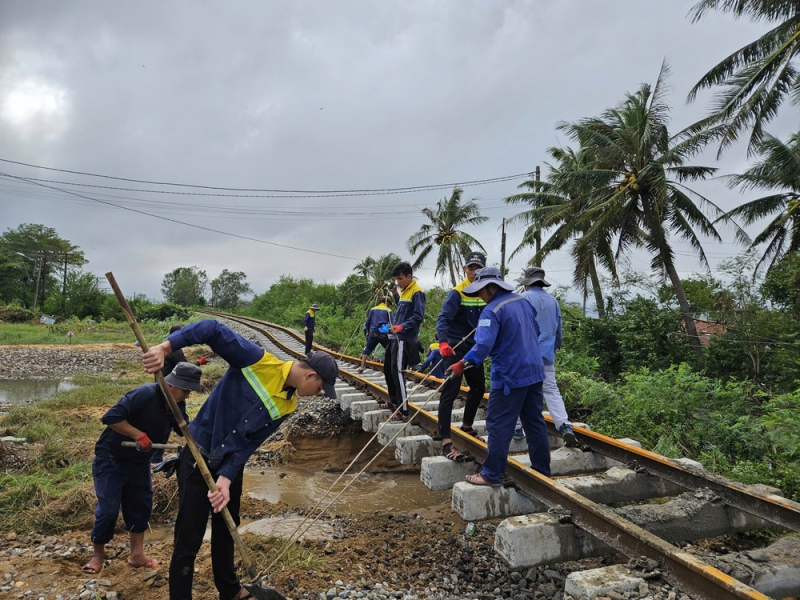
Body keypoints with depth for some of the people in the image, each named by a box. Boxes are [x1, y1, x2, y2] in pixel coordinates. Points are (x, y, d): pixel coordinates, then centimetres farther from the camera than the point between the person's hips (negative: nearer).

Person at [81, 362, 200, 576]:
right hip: (111, 459, -7)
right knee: (108, 509, -3)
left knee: (141, 506, 8)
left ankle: (137, 554, 21)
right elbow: (111, 417, -34)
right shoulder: (145, 394, -31)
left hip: (139, 461, 7)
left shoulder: (178, 405, -7)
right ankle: (97, 554, 21)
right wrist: (140, 435, -34)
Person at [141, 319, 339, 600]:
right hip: (198, 458, -7)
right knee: (188, 540, 1)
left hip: (230, 463, 7)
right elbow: (213, 330, -27)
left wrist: (226, 479, -18)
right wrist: (164, 347, -36)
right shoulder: (257, 360, -23)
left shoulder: (287, 405, -4)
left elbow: (249, 443, -7)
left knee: (226, 529, 23)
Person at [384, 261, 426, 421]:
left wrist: (402, 327, -31)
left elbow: (418, 316, -21)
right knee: (388, 369, 17)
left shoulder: (417, 293, -11)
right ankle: (394, 401, 33)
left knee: (397, 372, -12)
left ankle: (403, 411, -7)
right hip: (395, 337, 10)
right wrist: (394, 326, 14)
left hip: (404, 339, -10)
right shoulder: (404, 292, 18)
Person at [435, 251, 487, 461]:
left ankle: (467, 426, 40)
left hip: (475, 348, 8)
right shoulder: (457, 293, -15)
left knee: (478, 388, 18)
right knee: (450, 392, -10)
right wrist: (443, 341, -38)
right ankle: (446, 441, -9)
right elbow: (443, 319, -24)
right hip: (456, 348, -7)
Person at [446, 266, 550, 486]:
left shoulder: (492, 310, -16)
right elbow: (536, 331, 21)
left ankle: (492, 475, 7)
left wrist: (463, 364, -28)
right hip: (534, 371, 8)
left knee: (499, 426, 0)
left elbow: (483, 345, -28)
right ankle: (541, 469, 25)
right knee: (534, 422, 16)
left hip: (509, 376, -8)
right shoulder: (523, 301, 9)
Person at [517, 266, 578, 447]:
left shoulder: (525, 298, -5)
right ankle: (565, 427, -7)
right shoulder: (553, 301, 12)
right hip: (546, 355, 5)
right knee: (551, 391, 7)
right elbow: (559, 331, 20)